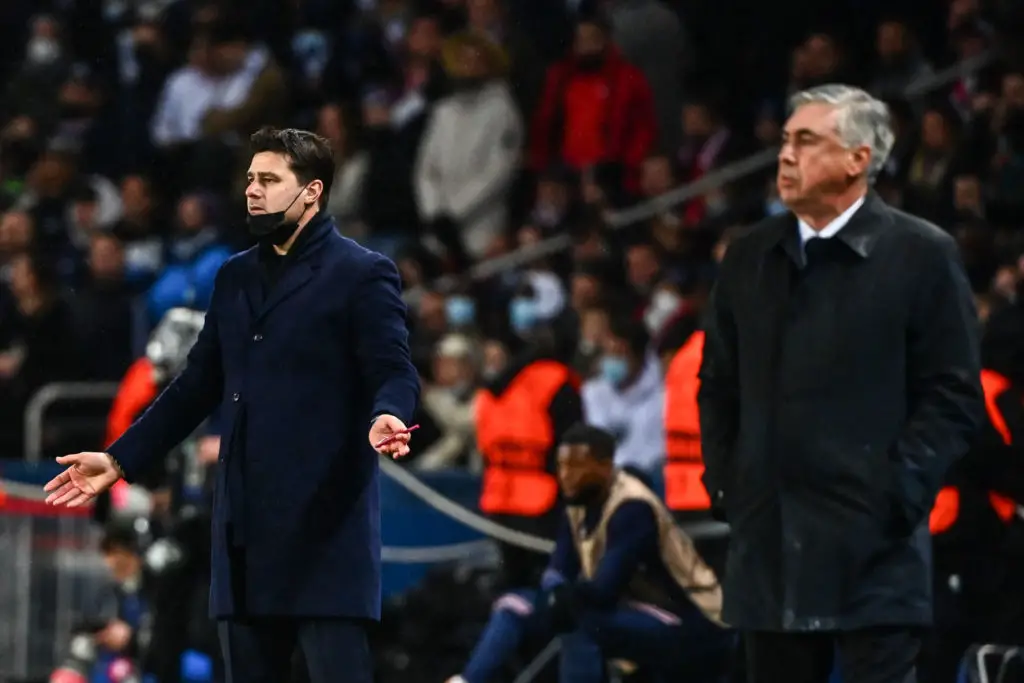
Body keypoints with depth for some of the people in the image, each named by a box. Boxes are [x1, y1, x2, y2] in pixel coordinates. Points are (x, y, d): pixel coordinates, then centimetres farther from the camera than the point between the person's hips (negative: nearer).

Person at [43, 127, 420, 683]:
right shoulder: (235, 277, 19)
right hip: (246, 528, 7)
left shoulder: (361, 274, -2)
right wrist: (120, 459, 18)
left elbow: (396, 374, -10)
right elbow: (198, 385, 22)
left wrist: (384, 419, -34)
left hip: (324, 523, -7)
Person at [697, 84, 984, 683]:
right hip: (770, 541, 5)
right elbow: (718, 385, 20)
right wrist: (723, 480, 9)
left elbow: (954, 397, -5)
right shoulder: (752, 259, 13)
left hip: (876, 548, -5)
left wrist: (898, 493, -12)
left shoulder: (921, 255, -3)